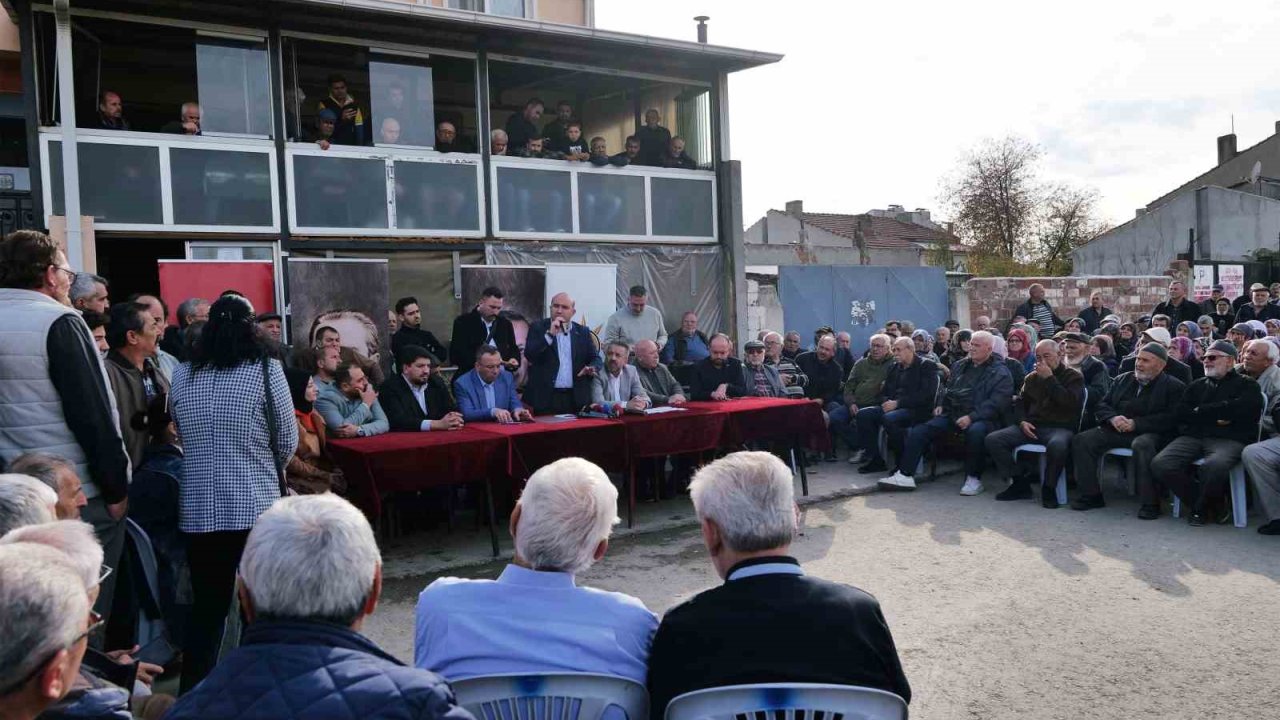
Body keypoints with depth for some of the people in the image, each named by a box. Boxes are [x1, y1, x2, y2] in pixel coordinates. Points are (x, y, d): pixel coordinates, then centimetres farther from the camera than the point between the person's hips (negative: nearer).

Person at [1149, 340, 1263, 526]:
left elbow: (1244, 410, -7)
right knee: (1160, 465, -24)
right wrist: (1215, 417, -2)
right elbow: (1181, 413, 12)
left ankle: (1201, 507, -7)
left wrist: (1200, 412, 1)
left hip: (1229, 439, -4)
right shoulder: (1197, 385, 28)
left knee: (1214, 466, -40)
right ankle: (1214, 507, -6)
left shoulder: (1246, 384, 15)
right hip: (1193, 437, 5)